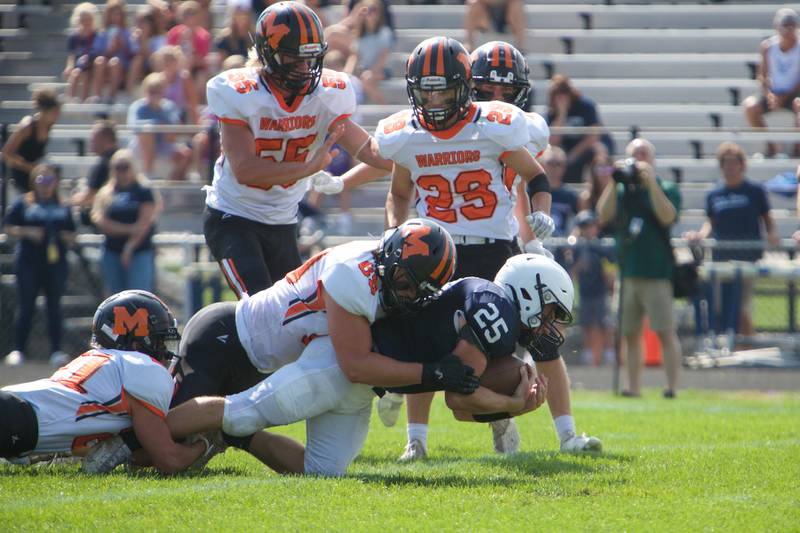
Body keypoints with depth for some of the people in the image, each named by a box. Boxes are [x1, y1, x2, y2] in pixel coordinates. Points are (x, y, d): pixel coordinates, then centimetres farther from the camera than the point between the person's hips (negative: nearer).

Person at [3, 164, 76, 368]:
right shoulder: (23, 203, 2)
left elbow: (71, 235, 17)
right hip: (29, 262, -3)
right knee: (26, 307, -2)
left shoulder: (62, 207, 11)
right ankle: (18, 350, 3)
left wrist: (66, 237, -5)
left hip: (55, 263, 3)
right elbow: (8, 227, 0)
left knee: (54, 307, 5)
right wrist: (27, 232, -14)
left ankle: (56, 351, 9)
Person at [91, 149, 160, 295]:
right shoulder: (106, 193, 7)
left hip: (140, 252, -4)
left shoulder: (143, 191, -1)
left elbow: (145, 223, -8)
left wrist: (130, 248, -14)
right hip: (112, 252, 4)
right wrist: (129, 229, -13)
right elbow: (100, 221, -4)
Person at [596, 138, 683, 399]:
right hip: (627, 270, 5)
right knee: (630, 333, 8)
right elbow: (604, 215, 0)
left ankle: (672, 386, -11)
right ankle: (633, 386, 13)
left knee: (665, 331, -9)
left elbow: (667, 217, -15)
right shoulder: (622, 190, 14)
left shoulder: (666, 189, 3)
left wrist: (650, 181, -17)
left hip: (657, 272, -5)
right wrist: (614, 182, -6)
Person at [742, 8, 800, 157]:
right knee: (750, 106, -25)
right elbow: (763, 75, 4)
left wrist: (785, 97, -19)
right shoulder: (768, 46, -1)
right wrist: (768, 94, -15)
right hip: (774, 93, 3)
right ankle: (770, 146, -10)